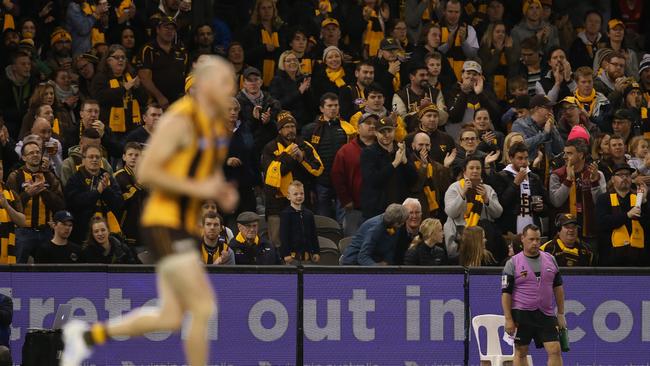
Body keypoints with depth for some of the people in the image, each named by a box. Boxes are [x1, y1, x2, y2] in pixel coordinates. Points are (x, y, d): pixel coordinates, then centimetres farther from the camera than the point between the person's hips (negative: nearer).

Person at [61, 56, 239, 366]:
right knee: (204, 310, -10)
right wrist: (198, 189, -23)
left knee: (170, 318, 9)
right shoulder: (181, 120, -17)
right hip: (166, 227, -9)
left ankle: (87, 336, 19)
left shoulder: (215, 126, 12)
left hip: (182, 228, 9)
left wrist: (224, 194, 5)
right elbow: (146, 172, -21)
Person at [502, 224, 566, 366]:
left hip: (546, 314, 3)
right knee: (521, 353, 2)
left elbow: (558, 287, 15)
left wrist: (561, 314, 10)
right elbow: (506, 293, -4)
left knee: (555, 350, -6)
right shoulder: (512, 263, -2)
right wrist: (508, 319, -11)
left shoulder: (550, 259, 10)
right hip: (521, 315, -3)